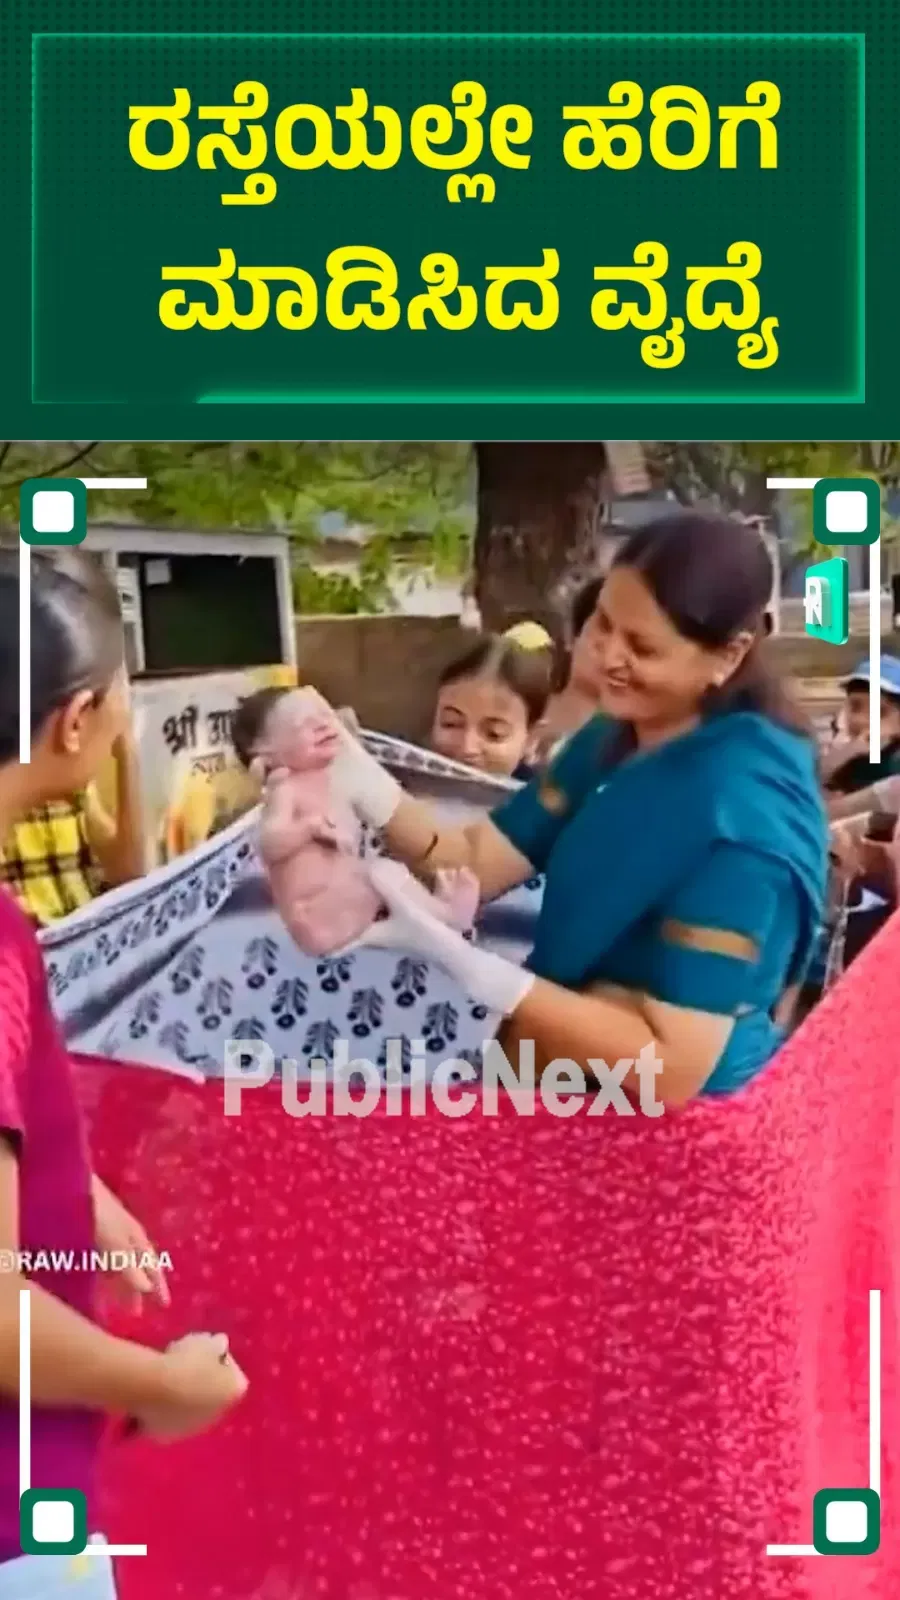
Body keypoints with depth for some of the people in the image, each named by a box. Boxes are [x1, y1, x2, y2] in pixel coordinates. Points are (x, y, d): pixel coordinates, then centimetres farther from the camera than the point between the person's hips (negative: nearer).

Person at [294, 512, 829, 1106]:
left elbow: (672, 1067, -30)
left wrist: (462, 960, -35)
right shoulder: (614, 739, 0)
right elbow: (477, 863, -4)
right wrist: (360, 779, -21)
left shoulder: (746, 811, -27)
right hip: (565, 1088, 7)